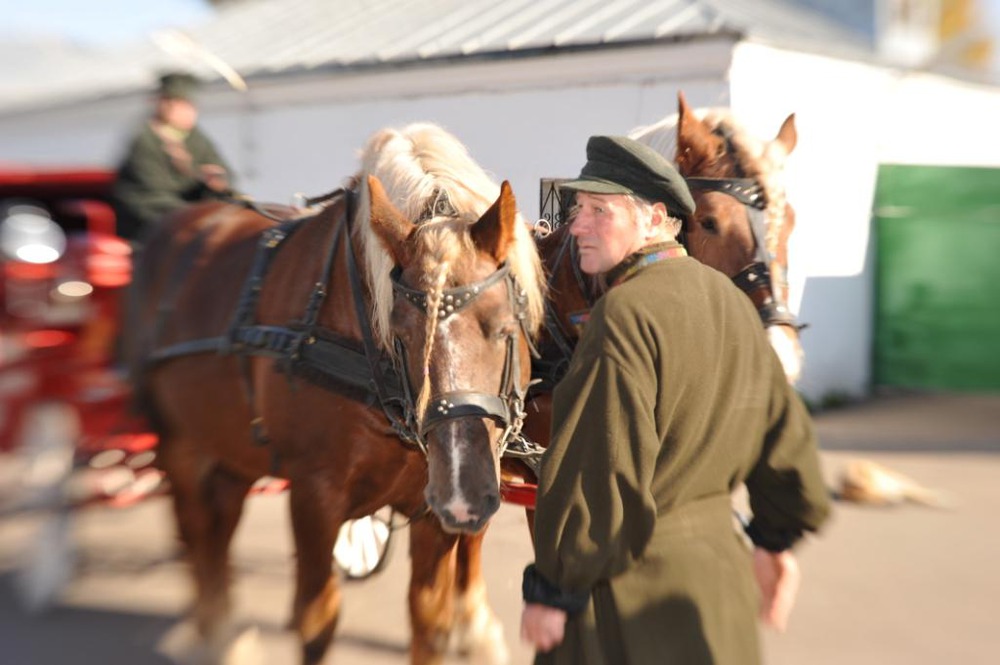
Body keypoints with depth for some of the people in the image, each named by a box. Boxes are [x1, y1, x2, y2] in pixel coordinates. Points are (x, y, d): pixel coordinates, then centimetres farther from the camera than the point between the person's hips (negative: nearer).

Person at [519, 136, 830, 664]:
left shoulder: (624, 313, -20)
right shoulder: (731, 300, 7)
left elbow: (600, 475, -23)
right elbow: (785, 433, 15)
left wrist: (552, 588, -14)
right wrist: (776, 538, 25)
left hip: (633, 581, -8)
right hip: (719, 556, 9)